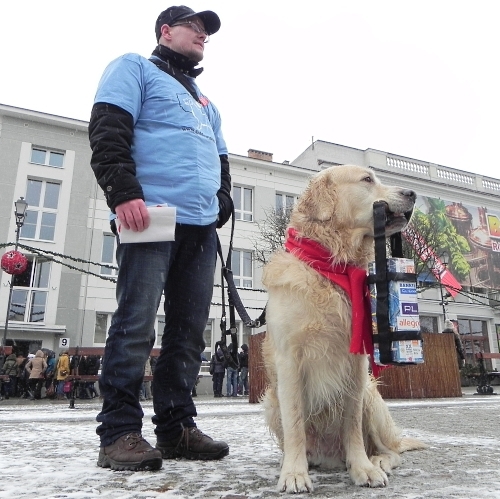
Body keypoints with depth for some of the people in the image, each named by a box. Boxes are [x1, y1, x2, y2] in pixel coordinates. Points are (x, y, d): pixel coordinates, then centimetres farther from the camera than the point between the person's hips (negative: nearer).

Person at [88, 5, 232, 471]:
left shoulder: (205, 101, 34)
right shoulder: (135, 68, 13)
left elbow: (221, 160, 31)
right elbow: (107, 131, -3)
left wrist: (222, 201, 13)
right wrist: (124, 194, -16)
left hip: (202, 225, 7)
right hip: (152, 216, -7)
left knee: (189, 331, 3)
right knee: (135, 325, -10)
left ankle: (176, 427, 10)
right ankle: (119, 433, -1)